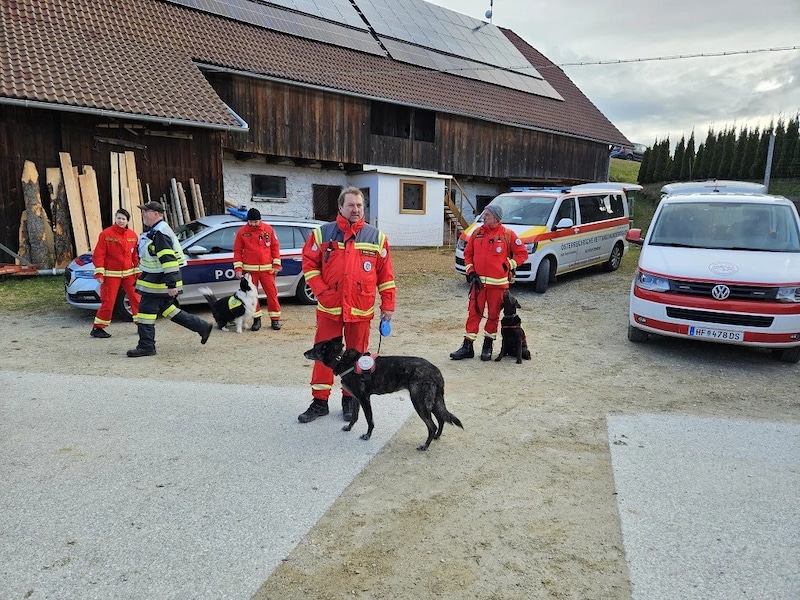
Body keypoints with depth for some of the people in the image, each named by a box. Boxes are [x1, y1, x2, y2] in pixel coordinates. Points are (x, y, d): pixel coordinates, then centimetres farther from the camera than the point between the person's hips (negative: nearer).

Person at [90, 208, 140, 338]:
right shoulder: (106, 234, -8)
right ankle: (97, 328, 10)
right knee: (108, 302, -3)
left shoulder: (132, 235, 5)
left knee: (136, 298, 5)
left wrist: (138, 272, 7)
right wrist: (99, 273, -15)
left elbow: (136, 255, 10)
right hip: (111, 274, -4)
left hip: (129, 273, 4)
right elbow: (98, 254, -9)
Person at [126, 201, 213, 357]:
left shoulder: (160, 234, -19)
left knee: (146, 312, -2)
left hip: (157, 282, -11)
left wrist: (171, 284, -28)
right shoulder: (155, 231, 15)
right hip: (156, 279, 11)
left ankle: (146, 347, 8)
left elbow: (168, 260, -25)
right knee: (168, 309, 17)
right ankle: (203, 327, 20)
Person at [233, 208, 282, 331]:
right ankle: (256, 319, 17)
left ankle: (275, 319, 11)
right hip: (250, 269, 0)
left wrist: (276, 264, 1)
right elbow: (237, 251, 3)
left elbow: (275, 246, 5)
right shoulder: (242, 232, 0)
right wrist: (238, 268, -5)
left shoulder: (268, 229, 1)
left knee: (272, 293, 1)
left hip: (267, 268, 0)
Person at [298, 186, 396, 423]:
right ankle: (319, 401, 19)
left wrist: (387, 305, 2)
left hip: (360, 310, 0)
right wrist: (321, 292, -8)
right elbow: (309, 264, 4)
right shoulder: (323, 233, 1)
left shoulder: (376, 237, 3)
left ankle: (350, 399, 26)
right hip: (329, 308, 0)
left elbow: (385, 275, 4)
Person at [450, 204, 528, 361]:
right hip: (478, 281, 2)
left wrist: (509, 265, -5)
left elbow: (522, 253, 4)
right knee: (473, 313, 1)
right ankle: (467, 346, 6)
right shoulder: (477, 233, 7)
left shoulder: (508, 234, -2)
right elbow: (468, 254, 13)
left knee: (493, 315, 7)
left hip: (498, 283, -2)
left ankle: (488, 345, 22)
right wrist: (471, 272, 1)